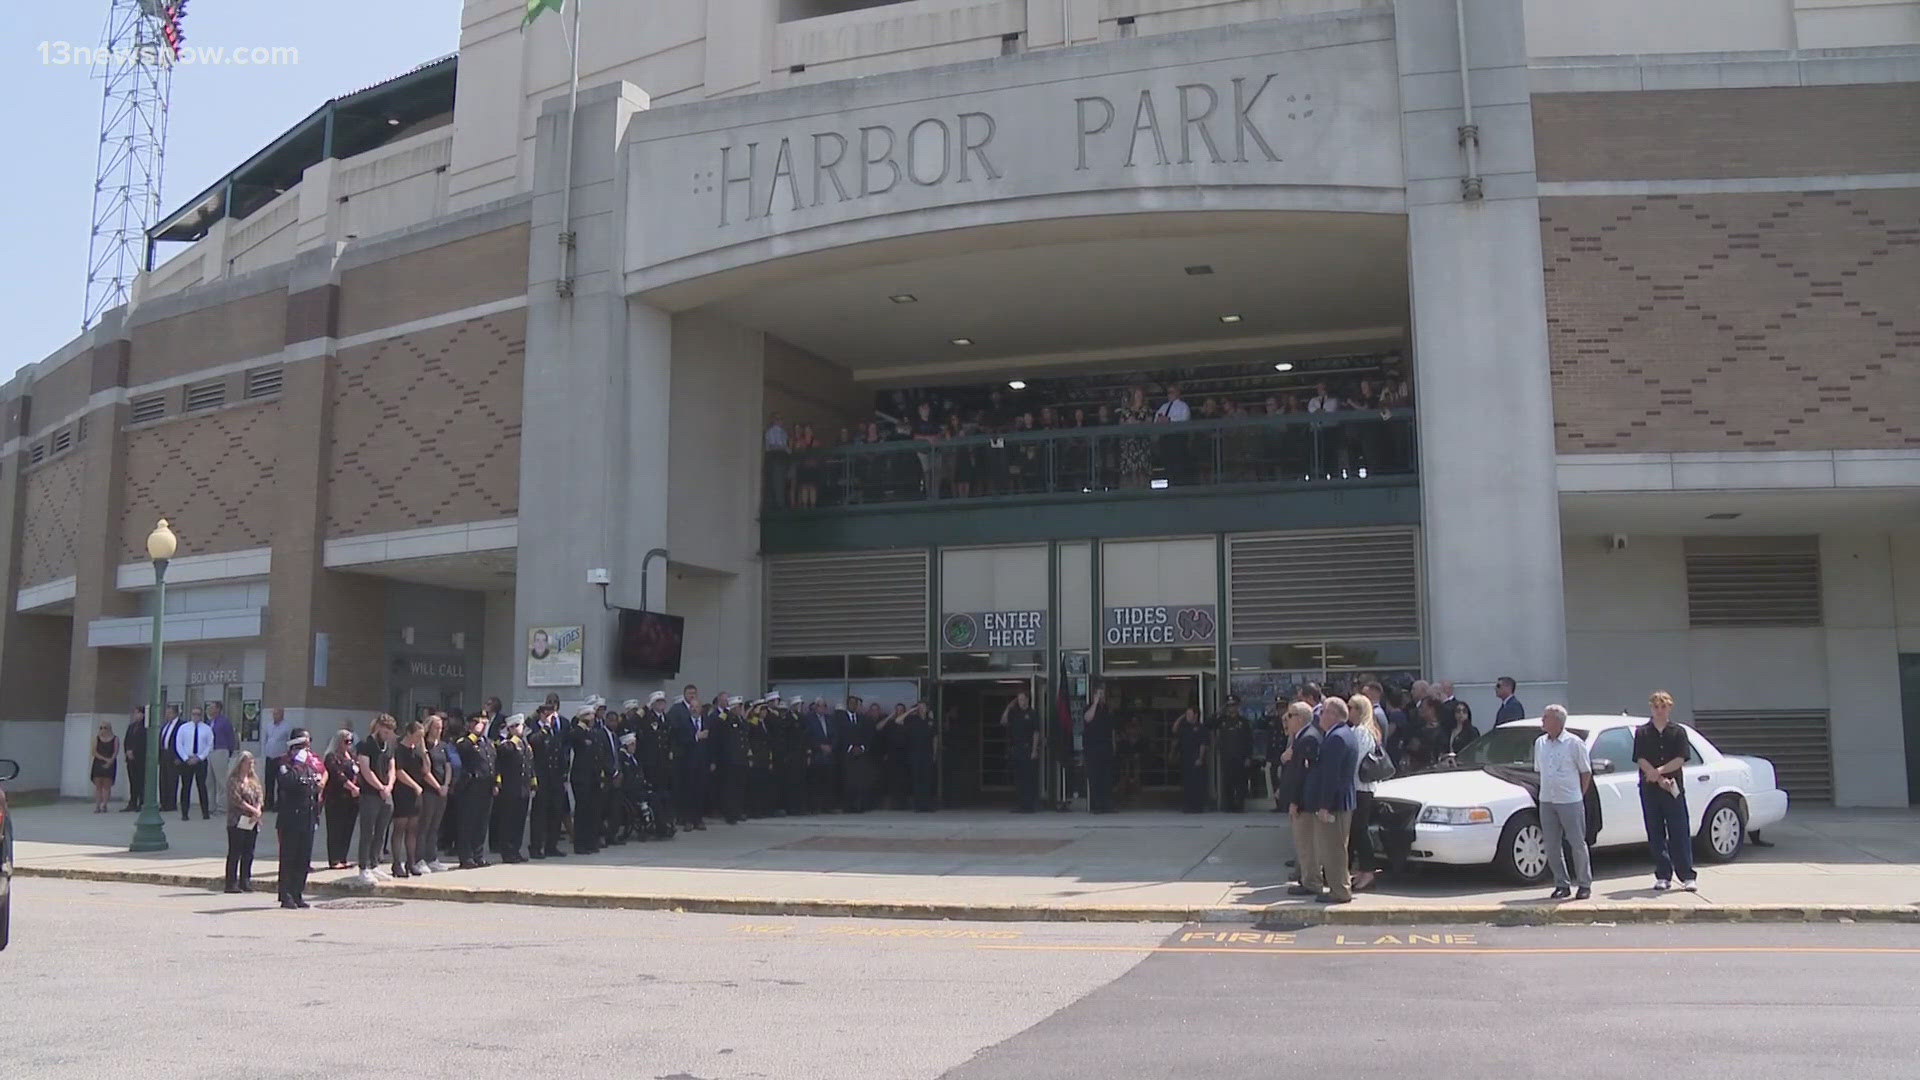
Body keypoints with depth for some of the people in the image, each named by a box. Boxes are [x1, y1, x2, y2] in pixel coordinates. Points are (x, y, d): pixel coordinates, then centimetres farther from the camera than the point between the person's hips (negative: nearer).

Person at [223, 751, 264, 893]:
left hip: (252, 822, 6)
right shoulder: (234, 780, -4)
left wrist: (258, 810, -9)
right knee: (235, 853, -4)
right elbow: (237, 799, -12)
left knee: (248, 853, 6)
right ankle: (232, 883, -1)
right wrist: (252, 810, -14)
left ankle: (245, 882, 11)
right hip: (237, 821, -6)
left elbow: (260, 797, 9)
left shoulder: (254, 779, 15)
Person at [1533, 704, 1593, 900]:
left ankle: (1584, 884, 12)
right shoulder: (1540, 743, 9)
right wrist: (1547, 791, 10)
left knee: (1577, 844, 1)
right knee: (1551, 846, 6)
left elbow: (1586, 772, 0)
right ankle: (1562, 884, 16)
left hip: (1570, 802, -5)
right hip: (1546, 802, 5)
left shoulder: (1575, 743, -6)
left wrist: (1579, 795, -1)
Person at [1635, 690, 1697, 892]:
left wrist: (1658, 771, -14)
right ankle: (1663, 876, 10)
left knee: (1679, 833, -3)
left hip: (1674, 789, -1)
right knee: (1655, 835, 4)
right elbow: (1640, 760, -2)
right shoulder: (1642, 733, 6)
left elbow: (1681, 759, -5)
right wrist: (1660, 779, -12)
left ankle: (1687, 876, 0)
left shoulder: (1678, 732, 4)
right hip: (1649, 790, 1)